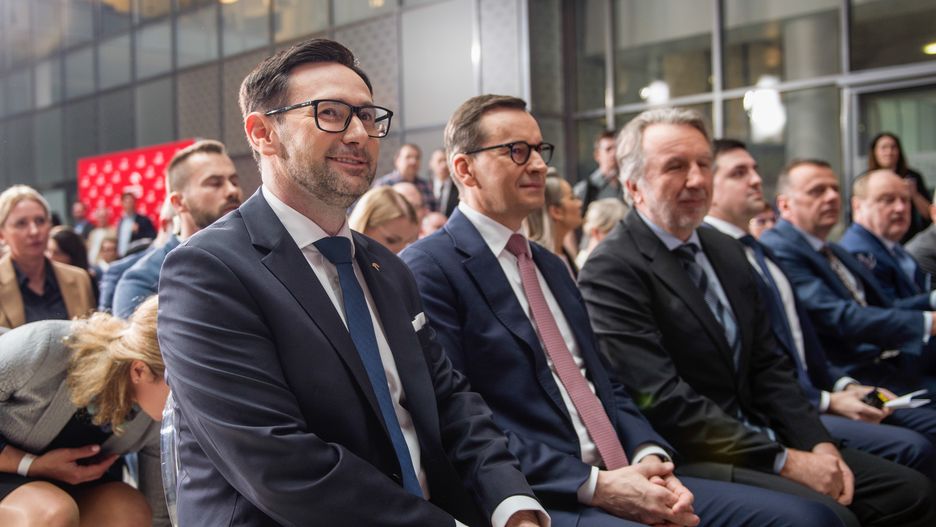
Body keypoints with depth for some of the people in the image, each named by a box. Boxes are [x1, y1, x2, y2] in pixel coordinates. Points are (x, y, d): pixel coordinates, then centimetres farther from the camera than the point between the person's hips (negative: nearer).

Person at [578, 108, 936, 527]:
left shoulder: (726, 251, 12)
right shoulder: (611, 272, -14)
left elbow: (767, 366, 13)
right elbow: (665, 403, -20)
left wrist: (818, 444, -2)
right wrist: (785, 461, -18)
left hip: (754, 438, 8)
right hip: (687, 461, -8)